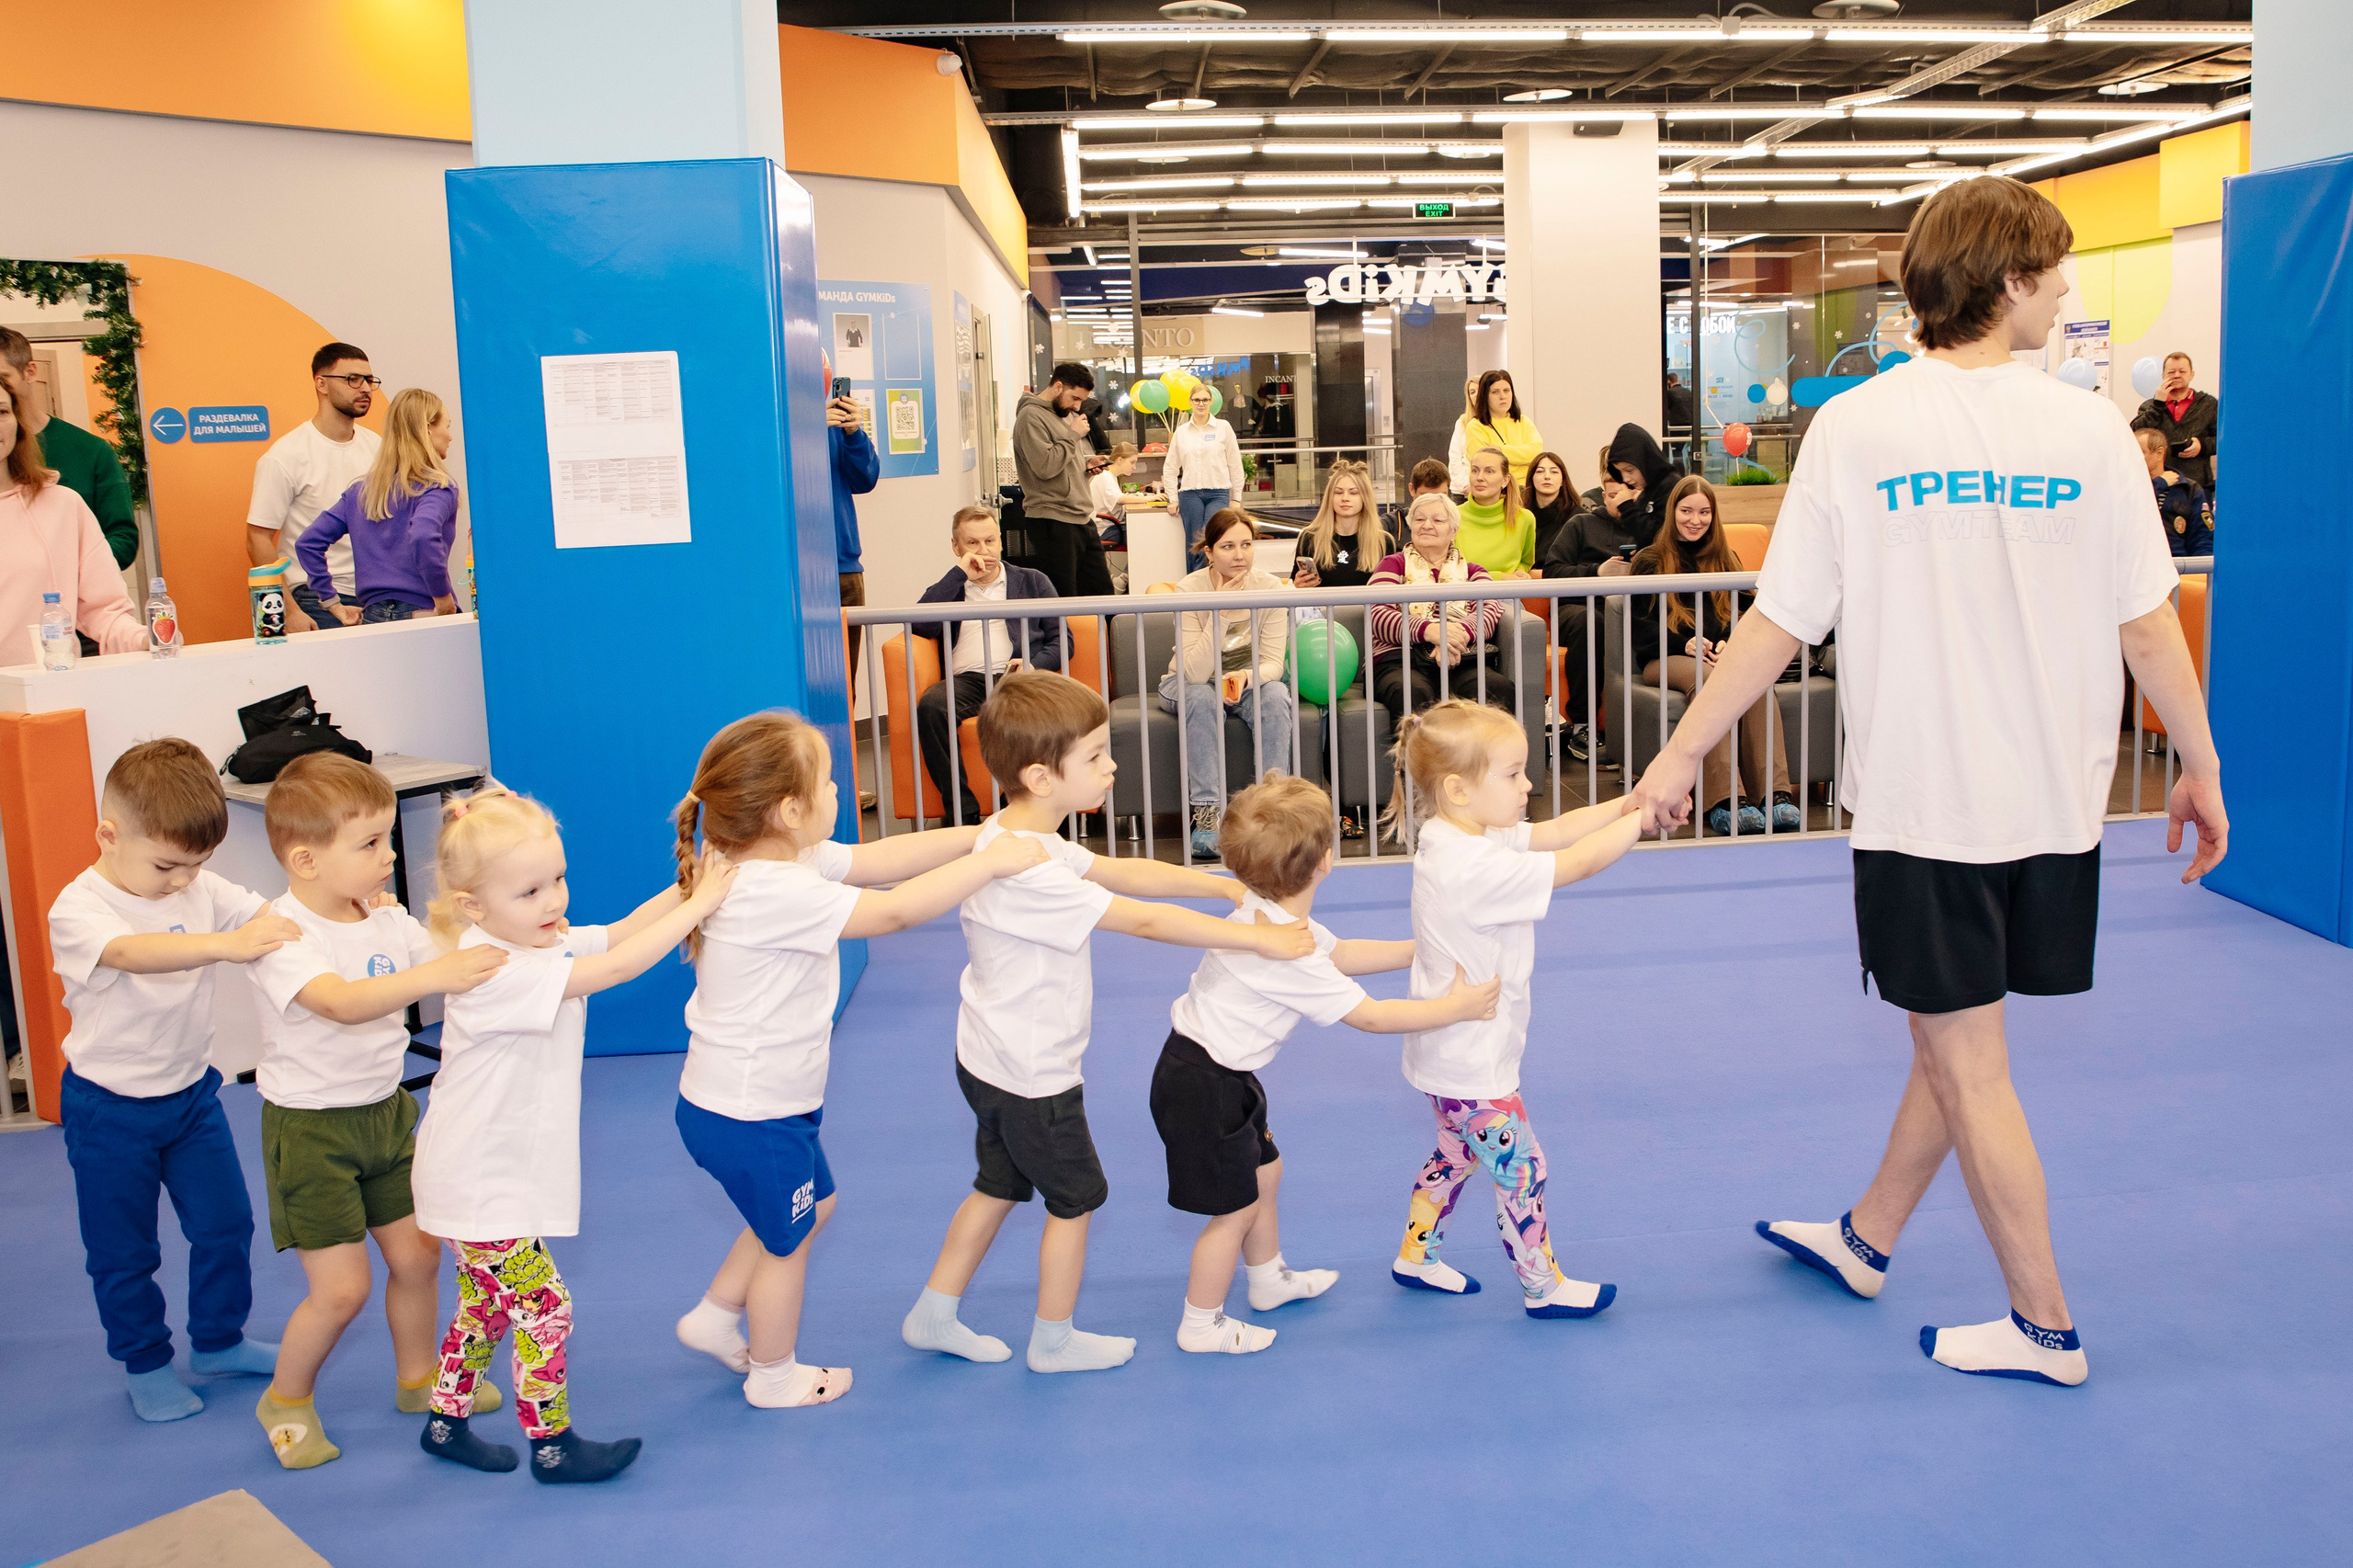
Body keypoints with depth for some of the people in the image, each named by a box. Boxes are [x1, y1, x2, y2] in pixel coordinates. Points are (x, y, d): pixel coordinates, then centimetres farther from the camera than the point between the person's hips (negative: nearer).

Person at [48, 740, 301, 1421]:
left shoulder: (202, 891, -5)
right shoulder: (77, 910, -22)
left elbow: (272, 914, -11)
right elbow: (133, 953, -42)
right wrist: (224, 945, -58)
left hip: (191, 1092, 5)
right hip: (111, 1109, -5)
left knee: (225, 1224, 13)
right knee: (122, 1251, 10)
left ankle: (219, 1340, 33)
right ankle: (146, 1364, 29)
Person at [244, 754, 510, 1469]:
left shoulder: (388, 919, 0)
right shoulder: (283, 936, -23)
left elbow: (460, 969, -4)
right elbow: (343, 1003, -40)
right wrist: (435, 974, -52)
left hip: (383, 1112, 6)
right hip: (310, 1128, -6)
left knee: (417, 1254, 12)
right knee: (341, 1287, -3)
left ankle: (417, 1377, 35)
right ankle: (286, 1399, 23)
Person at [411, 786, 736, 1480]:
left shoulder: (540, 943, 1)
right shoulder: (494, 973, -29)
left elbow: (618, 933, -3)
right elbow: (617, 966, -34)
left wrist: (692, 883, -17)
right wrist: (701, 903, -29)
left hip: (496, 1180, 10)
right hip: (482, 1187, -10)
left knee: (487, 1305, 23)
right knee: (544, 1309, 1)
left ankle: (446, 1422, 39)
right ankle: (552, 1445, 16)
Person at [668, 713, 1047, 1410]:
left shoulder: (782, 861, -2)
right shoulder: (776, 894, -33)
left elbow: (879, 860, 2)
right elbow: (894, 910, -36)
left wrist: (980, 834, -5)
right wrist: (991, 861, -27)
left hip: (767, 1098, 10)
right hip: (751, 1116, -9)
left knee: (812, 1207, 29)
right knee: (786, 1242, 14)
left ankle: (714, 1319, 45)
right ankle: (773, 1375, 38)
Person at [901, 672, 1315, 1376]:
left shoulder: (1019, 839, 0)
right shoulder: (1027, 873, -33)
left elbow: (1126, 872, 4)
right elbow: (1145, 920, -32)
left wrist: (1228, 885, -2)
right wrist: (1256, 938, -26)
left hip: (994, 1061, 9)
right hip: (1031, 1074, -9)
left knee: (999, 1185, 23)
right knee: (1074, 1198, 11)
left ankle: (933, 1316, 35)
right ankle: (1054, 1340, 28)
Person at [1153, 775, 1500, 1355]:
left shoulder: (1269, 914, 0)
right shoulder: (1289, 954, -30)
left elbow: (1339, 955, 17)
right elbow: (1369, 1016, -23)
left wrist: (1421, 951, 16)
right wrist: (1452, 1007, -15)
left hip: (1224, 1074, 10)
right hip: (1201, 1087, -10)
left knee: (1263, 1171, 25)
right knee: (1235, 1208, 3)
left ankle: (1270, 1279, 45)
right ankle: (1200, 1325, 21)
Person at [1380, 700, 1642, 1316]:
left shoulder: (1452, 837, -1)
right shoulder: (1475, 868, -32)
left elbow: (1554, 832, 2)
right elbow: (1578, 863, -29)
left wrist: (1626, 802, -8)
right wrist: (1645, 815, -19)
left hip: (1454, 1053, 10)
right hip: (1471, 1063, -10)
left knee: (1456, 1153, 26)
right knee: (1520, 1168, 6)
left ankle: (1416, 1257, 41)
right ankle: (1543, 1288, 23)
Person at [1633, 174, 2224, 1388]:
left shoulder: (1857, 427, -10)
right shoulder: (2089, 429, -4)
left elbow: (1780, 623, -9)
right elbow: (2148, 624, -1)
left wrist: (1683, 753, 1)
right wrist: (2199, 767, 12)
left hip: (1922, 800, -4)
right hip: (2052, 799, 4)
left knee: (1966, 1064, 9)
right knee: (1956, 1038, 20)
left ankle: (2044, 1328, 20)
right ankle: (1864, 1238, 39)